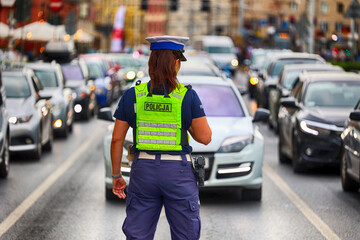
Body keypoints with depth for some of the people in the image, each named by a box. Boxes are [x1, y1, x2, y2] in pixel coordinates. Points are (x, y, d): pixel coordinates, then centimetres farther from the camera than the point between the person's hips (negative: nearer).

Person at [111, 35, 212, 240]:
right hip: (178, 171, -2)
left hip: (143, 169, 2)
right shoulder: (187, 96, -6)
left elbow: (117, 139, 2)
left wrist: (116, 175, 12)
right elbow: (205, 137, -6)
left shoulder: (133, 95, 0)